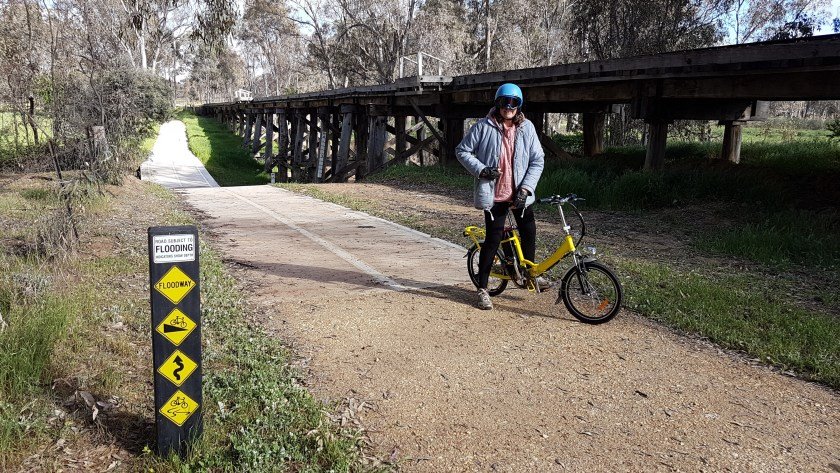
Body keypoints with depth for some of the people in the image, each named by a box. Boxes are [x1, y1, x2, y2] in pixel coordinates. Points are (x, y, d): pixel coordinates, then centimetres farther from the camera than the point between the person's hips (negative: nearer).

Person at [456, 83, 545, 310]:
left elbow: (538, 160, 1)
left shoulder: (527, 127, 0)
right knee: (493, 238, -3)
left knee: (529, 233, 15)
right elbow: (462, 151, -1)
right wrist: (481, 170, -15)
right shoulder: (484, 126, -7)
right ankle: (482, 289, 9)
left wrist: (526, 187, -9)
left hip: (519, 194, 4)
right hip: (493, 193, -4)